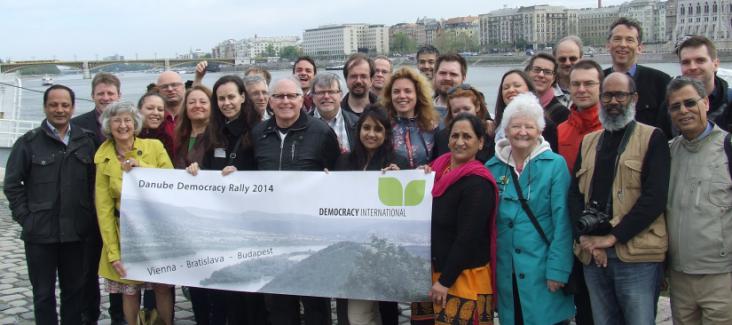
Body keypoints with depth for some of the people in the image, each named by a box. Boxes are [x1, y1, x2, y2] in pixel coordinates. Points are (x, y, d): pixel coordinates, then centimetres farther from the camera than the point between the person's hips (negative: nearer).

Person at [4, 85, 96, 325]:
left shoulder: (86, 141, 6)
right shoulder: (29, 142, 0)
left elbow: (95, 181, 8)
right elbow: (12, 184, 1)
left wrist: (90, 217, 0)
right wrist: (24, 217, -5)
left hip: (76, 232, 2)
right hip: (40, 232, -2)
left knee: (75, 289, 12)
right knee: (43, 293, 8)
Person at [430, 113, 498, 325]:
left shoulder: (478, 183, -16)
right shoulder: (439, 167, 8)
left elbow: (467, 237, -20)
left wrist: (445, 281, -19)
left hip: (463, 276, -8)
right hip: (433, 269, 8)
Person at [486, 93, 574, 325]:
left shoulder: (555, 165, -5)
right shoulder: (492, 167, 6)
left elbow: (562, 222, -8)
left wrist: (558, 269, -13)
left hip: (542, 268, -3)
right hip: (506, 270, 4)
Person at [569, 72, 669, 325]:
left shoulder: (652, 138, 1)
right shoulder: (588, 142, 16)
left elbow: (655, 197, -9)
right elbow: (575, 194, 9)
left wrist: (612, 237, -13)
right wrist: (587, 238, -7)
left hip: (637, 256, -4)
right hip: (593, 255, 4)